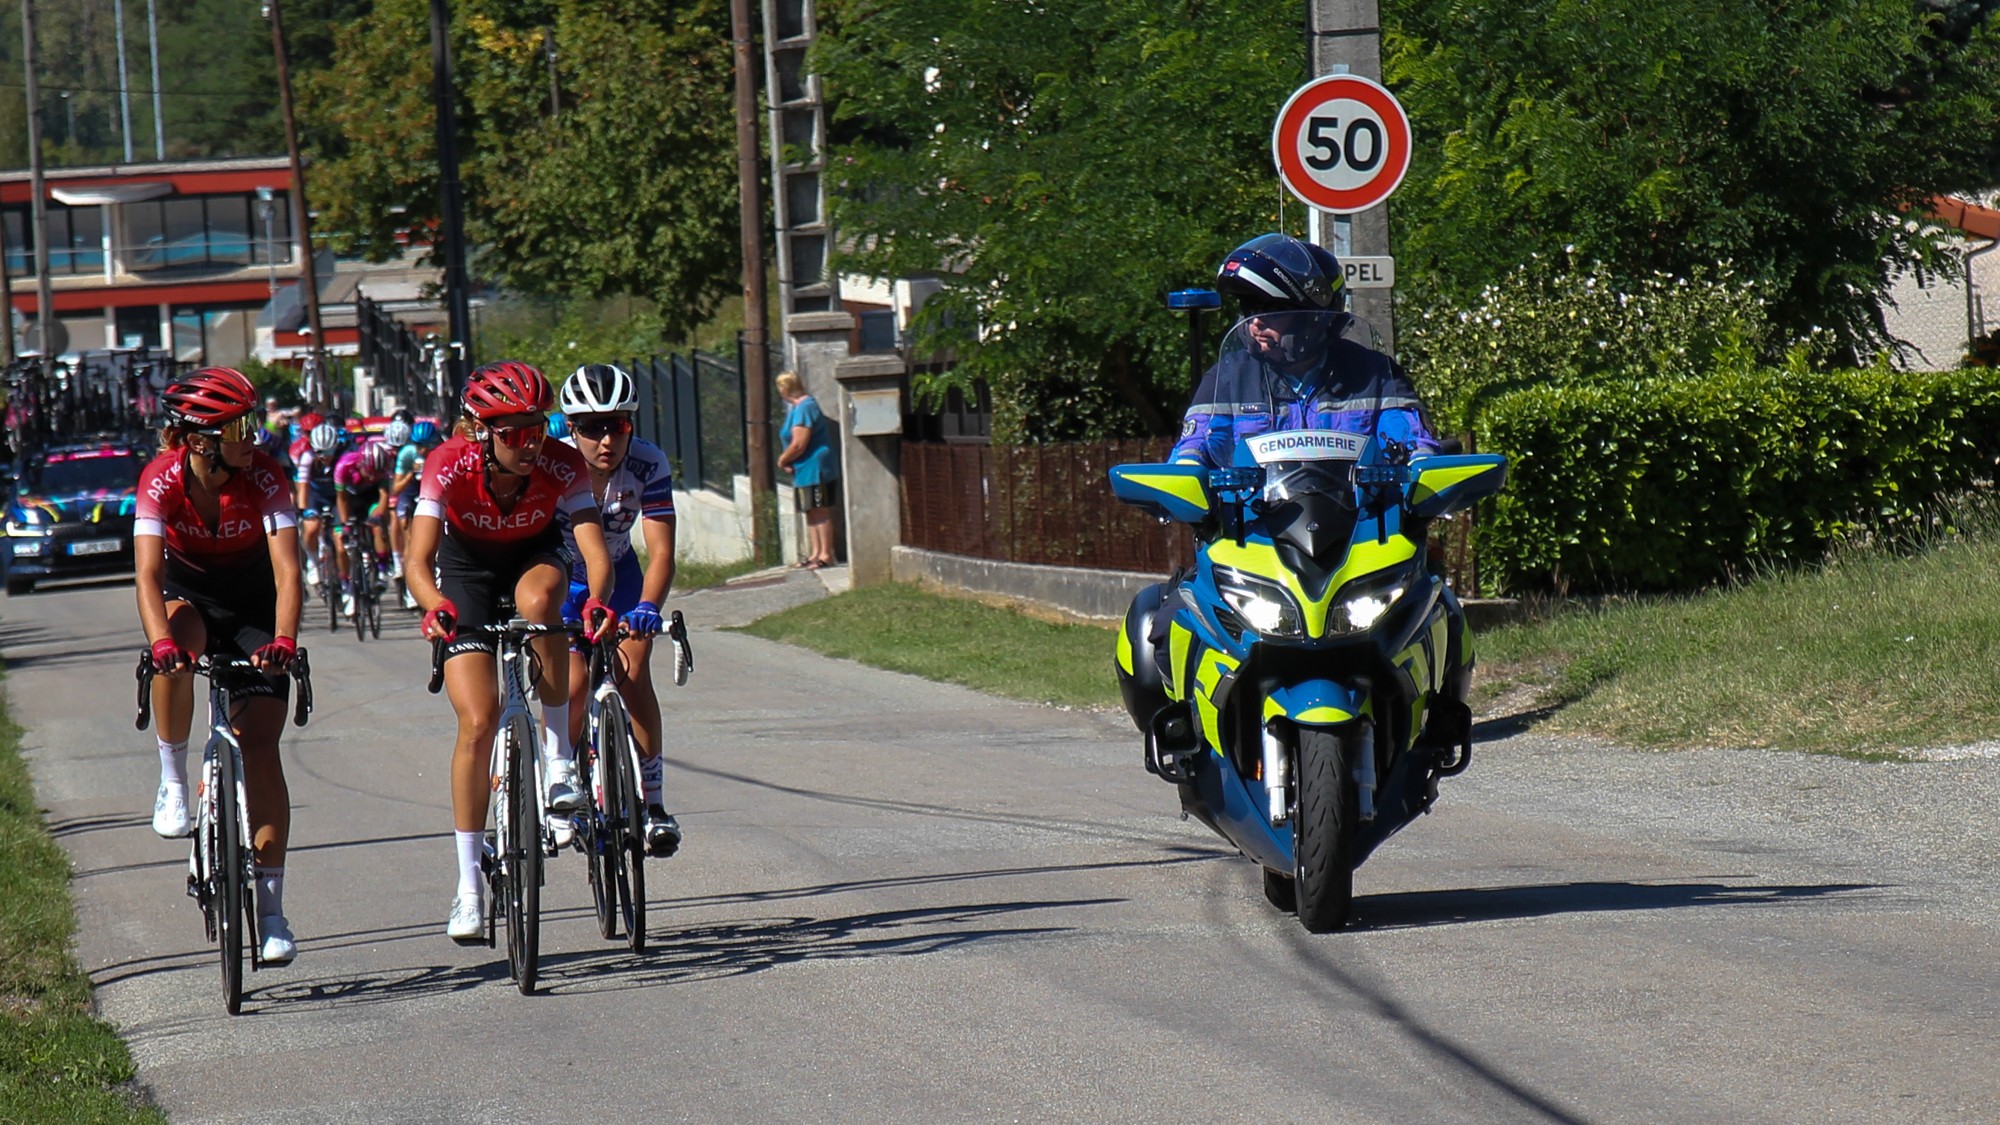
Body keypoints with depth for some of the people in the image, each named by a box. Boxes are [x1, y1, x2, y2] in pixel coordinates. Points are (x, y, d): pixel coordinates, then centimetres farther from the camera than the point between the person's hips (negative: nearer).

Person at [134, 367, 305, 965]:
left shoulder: (262, 477, -25)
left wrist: (283, 640, -49)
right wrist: (162, 642, -51)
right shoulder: (163, 479, -25)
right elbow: (148, 571, -35)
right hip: (186, 594, 0)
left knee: (259, 742, -11)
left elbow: (287, 570, -32)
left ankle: (270, 905, -8)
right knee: (177, 648, -37)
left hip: (251, 606, 0)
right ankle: (173, 782, -16)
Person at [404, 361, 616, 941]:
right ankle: (469, 887, -6)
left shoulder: (562, 466, -28)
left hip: (534, 556, 1)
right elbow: (418, 560, -36)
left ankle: (559, 756, -20)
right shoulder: (449, 466, -31)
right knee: (478, 721, -14)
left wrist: (596, 602, -56)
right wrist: (436, 608, -57)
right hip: (467, 567, -1)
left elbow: (595, 547, -36)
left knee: (538, 598, -38)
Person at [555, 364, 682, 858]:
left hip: (618, 575, 1)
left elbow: (660, 550, -30)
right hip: (559, 577, -1)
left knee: (633, 670, -19)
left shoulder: (649, 465, -25)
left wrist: (647, 607, -48)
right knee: (574, 682, -16)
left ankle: (652, 802, -14)